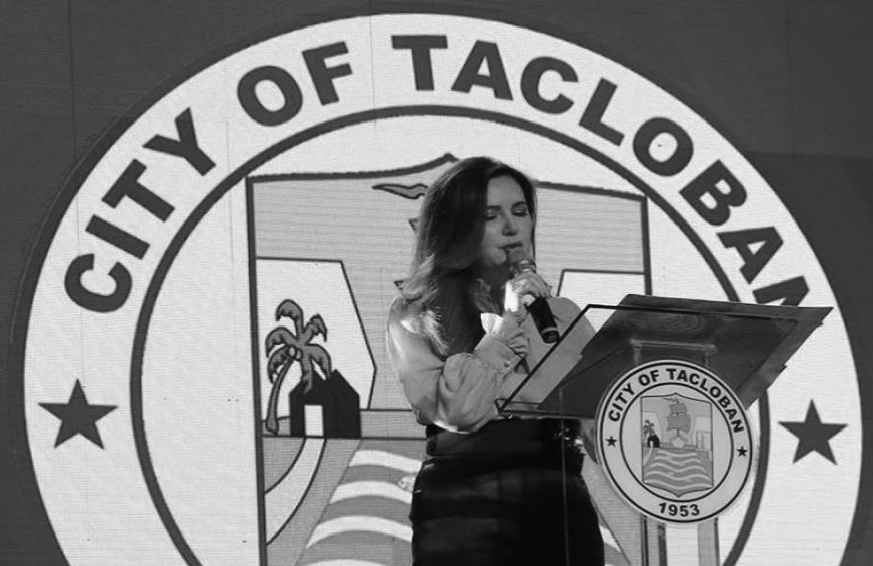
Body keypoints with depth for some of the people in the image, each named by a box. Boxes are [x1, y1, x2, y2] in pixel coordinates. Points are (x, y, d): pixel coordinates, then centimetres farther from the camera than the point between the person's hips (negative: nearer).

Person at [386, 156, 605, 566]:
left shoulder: (561, 313, 16)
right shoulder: (416, 315, 5)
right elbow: (455, 410, -9)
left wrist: (531, 325, 0)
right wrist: (507, 325, -3)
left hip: (561, 508, 3)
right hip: (464, 511, -3)